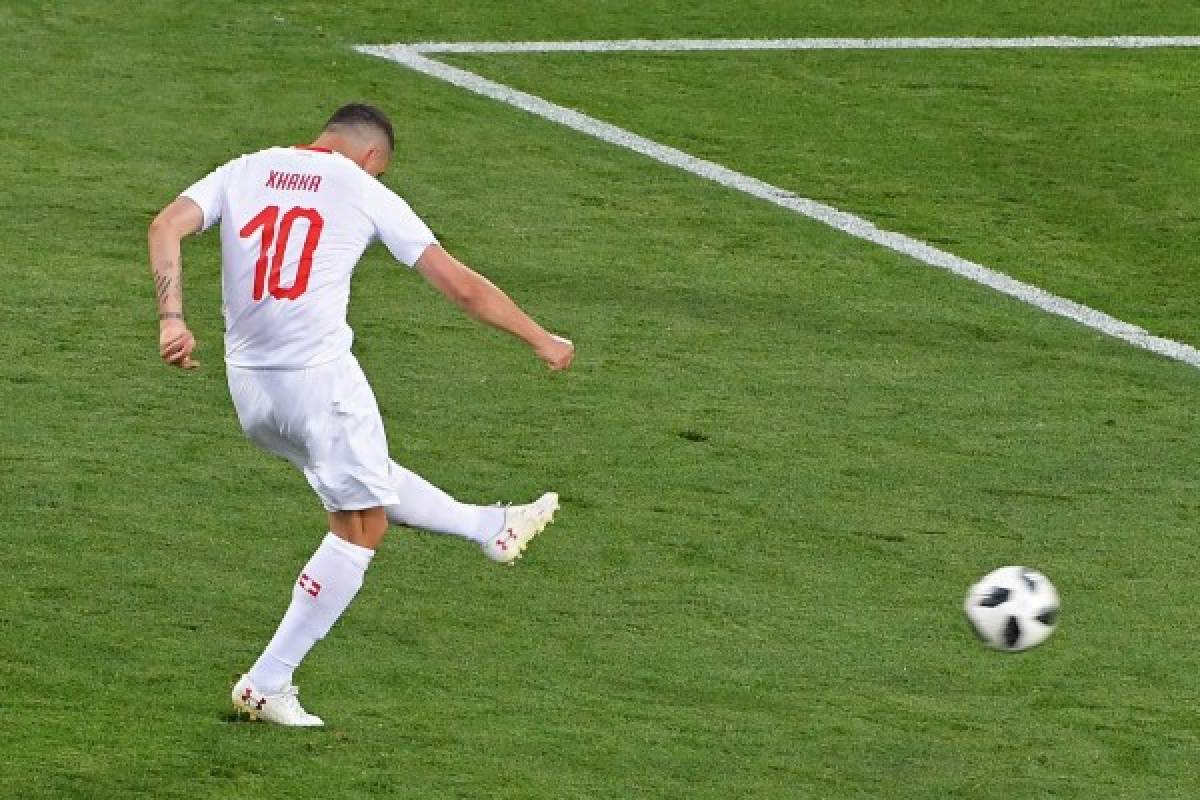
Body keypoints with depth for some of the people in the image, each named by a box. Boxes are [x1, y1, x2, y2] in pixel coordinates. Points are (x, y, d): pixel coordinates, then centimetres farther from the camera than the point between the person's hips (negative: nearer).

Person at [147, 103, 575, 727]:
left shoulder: (244, 171, 12)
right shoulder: (364, 193, 2)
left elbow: (166, 226, -5)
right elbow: (461, 286, 5)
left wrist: (171, 319, -11)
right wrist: (540, 340, 15)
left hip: (247, 383, 6)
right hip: (319, 378, -6)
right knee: (359, 527, 8)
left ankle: (493, 528, 46)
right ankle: (267, 684, 6)